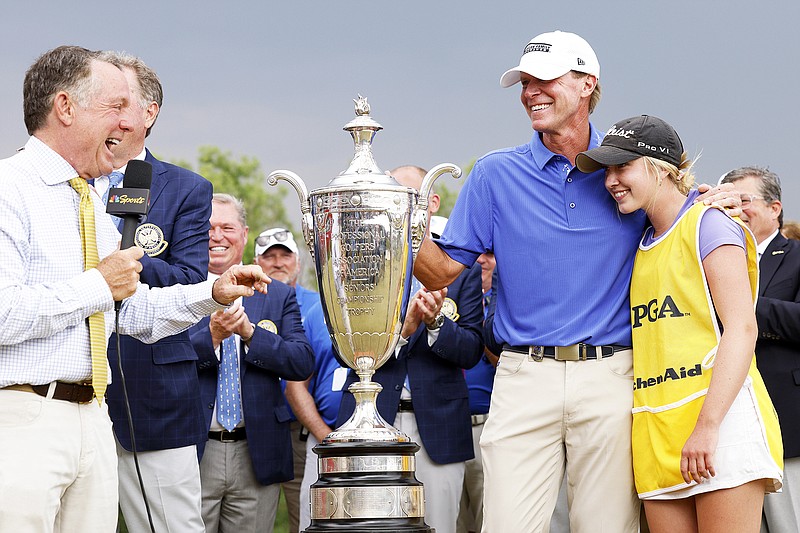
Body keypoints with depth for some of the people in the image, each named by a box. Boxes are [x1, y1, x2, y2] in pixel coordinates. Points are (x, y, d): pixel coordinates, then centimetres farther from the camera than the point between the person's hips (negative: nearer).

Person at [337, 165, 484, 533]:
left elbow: (471, 351, 2)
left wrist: (436, 323, -18)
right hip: (370, 425, 0)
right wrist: (402, 329, -16)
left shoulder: (461, 268, 8)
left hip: (437, 428, 0)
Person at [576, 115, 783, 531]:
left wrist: (708, 426, -20)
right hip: (655, 431, 7)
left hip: (720, 418, -7)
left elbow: (742, 328, -11)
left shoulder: (708, 224, -1)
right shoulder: (641, 246, 20)